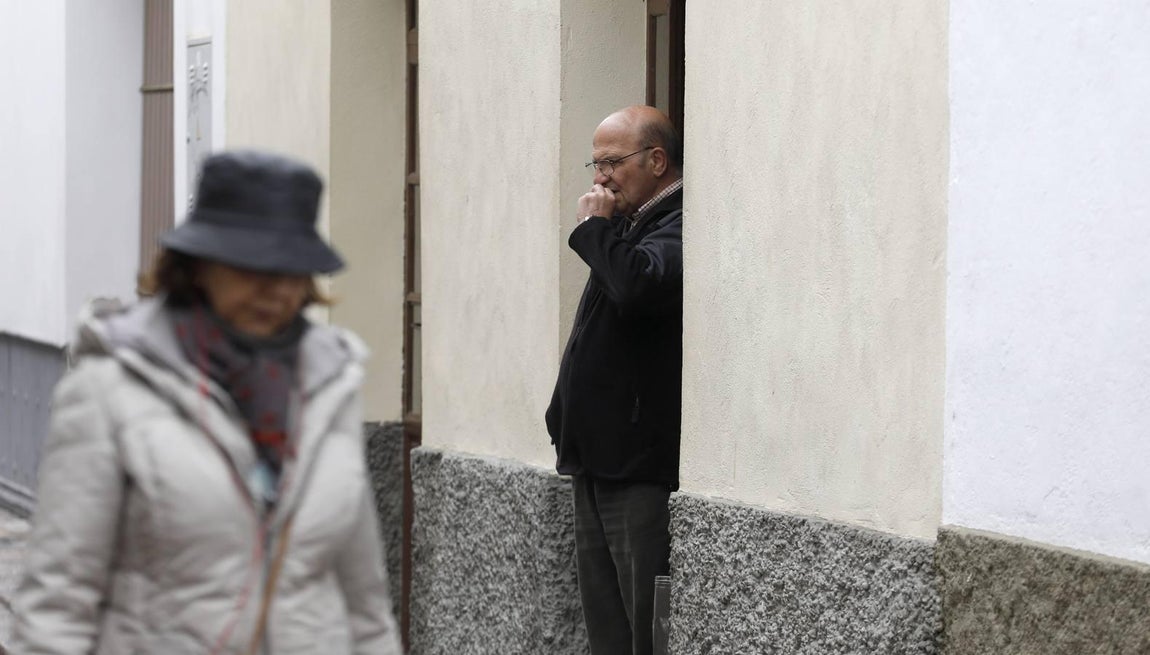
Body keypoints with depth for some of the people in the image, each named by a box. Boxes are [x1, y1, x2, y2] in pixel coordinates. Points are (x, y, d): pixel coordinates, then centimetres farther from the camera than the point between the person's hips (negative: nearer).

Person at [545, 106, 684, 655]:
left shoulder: (679, 228, -13)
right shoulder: (629, 224, 18)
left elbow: (639, 284, -34)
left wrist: (595, 228, -15)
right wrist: (567, 429, 20)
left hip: (643, 467, -10)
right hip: (599, 460, 10)